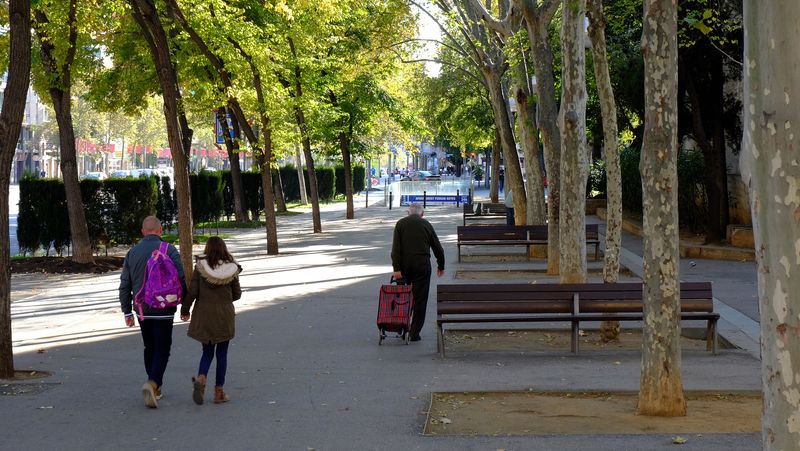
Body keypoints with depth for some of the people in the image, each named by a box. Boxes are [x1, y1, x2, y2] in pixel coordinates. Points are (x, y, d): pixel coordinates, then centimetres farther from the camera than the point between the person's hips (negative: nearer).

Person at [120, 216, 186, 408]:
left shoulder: (132, 253, 4)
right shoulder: (169, 250, -7)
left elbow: (124, 286, 7)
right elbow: (181, 281, -10)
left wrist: (127, 312, 13)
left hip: (142, 311, 4)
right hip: (163, 310, -4)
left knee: (149, 348, 17)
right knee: (162, 349, 0)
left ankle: (155, 388, 21)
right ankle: (152, 383, -21)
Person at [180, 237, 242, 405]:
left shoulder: (200, 267, -9)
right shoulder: (231, 269, -6)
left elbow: (192, 291, -9)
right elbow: (237, 294, 3)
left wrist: (185, 310, 5)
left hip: (204, 315, 0)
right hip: (224, 316, 0)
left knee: (207, 352, 13)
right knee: (222, 354, 10)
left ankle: (201, 378, -14)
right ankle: (219, 392, 10)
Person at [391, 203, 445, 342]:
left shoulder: (400, 224, 4)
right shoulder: (426, 225, 6)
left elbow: (395, 248, -6)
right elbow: (438, 248, 10)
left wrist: (396, 268, -9)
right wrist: (441, 266, 23)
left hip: (404, 265, 1)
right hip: (422, 266, -1)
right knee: (420, 299, 3)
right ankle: (414, 333, 1)